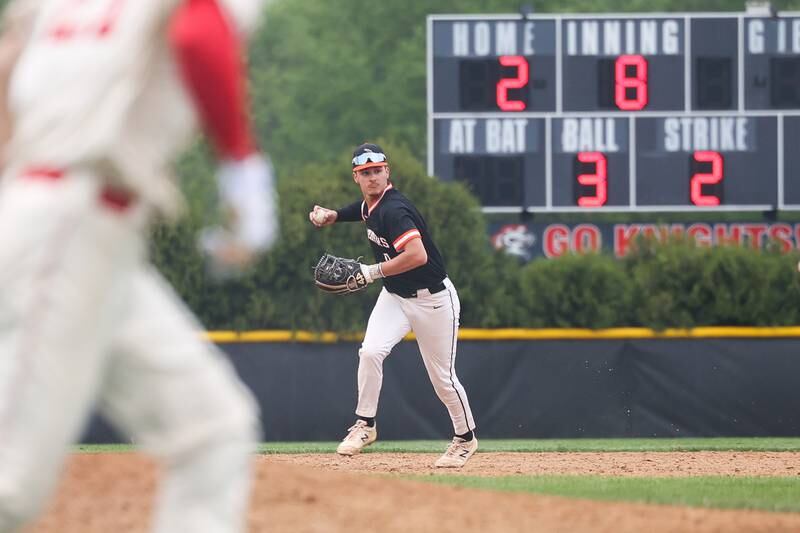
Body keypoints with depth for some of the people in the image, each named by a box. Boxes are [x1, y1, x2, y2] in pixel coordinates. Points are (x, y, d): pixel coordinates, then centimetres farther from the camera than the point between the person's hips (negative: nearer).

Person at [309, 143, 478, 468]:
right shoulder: (369, 205, 1)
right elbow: (343, 215, 22)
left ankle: (465, 438, 24)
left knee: (442, 377, 3)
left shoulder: (394, 209, -26)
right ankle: (365, 425, -7)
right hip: (394, 295, 7)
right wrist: (326, 215, -4)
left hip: (432, 300, -7)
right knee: (370, 352, -18)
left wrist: (371, 272, -32)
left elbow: (418, 255, -38)